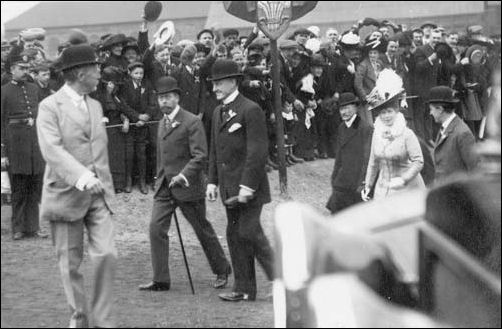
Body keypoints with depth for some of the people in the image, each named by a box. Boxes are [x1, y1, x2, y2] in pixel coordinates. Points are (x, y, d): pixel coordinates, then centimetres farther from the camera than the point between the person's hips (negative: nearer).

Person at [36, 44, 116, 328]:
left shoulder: (96, 106, 14)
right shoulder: (50, 107, -9)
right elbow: (52, 149, -23)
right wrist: (81, 176, -34)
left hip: (98, 194, 5)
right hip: (66, 195, -5)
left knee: (107, 255, -9)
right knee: (70, 263, 5)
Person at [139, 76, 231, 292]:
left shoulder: (191, 122, -12)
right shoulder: (162, 123, 13)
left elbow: (200, 156, -18)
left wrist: (183, 176, -27)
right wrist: (160, 178, 17)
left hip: (187, 186, -6)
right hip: (164, 186, 6)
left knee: (203, 230, 6)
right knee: (156, 228, -7)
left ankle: (222, 271, 26)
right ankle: (160, 280, -3)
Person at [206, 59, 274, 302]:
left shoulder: (250, 110, -11)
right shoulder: (218, 113, 15)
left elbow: (257, 151, -16)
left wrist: (248, 186, -20)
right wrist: (212, 181, 11)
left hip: (248, 186, -8)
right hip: (229, 187, 8)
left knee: (249, 232, -12)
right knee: (234, 236, 8)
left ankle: (280, 279, 0)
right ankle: (244, 288, 14)